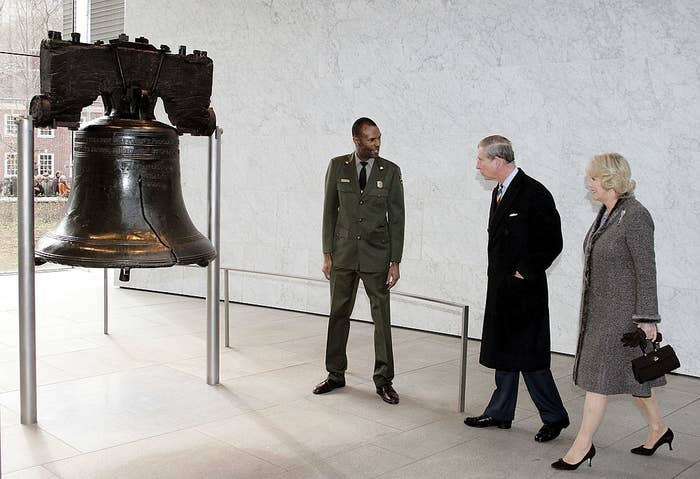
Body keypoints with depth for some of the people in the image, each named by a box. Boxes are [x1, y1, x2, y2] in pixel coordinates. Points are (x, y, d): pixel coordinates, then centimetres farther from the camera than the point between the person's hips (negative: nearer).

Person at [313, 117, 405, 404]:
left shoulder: (390, 171, -2)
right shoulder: (337, 166, 2)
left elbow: (396, 218, -1)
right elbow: (330, 211, 5)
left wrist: (395, 262, -6)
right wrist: (327, 253, 1)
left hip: (377, 255, -1)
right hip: (344, 253, 2)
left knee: (382, 317, 1)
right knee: (338, 314, 9)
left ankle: (383, 381, 12)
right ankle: (335, 374, 24)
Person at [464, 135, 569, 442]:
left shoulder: (534, 194, -16)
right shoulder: (500, 192, 12)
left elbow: (552, 243, -15)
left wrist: (525, 273, -13)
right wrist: (498, 277, 13)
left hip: (524, 291, -9)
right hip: (501, 290, 9)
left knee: (528, 356, -3)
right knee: (503, 353, 15)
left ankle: (554, 416, 13)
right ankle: (500, 413, 26)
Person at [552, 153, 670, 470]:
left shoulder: (635, 216, -18)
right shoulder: (606, 211, 9)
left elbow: (646, 270, -18)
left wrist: (647, 318, -18)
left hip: (622, 310, -9)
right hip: (600, 307, 9)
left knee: (598, 375, -3)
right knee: (628, 373, 18)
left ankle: (583, 445, 7)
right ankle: (658, 428, 35)